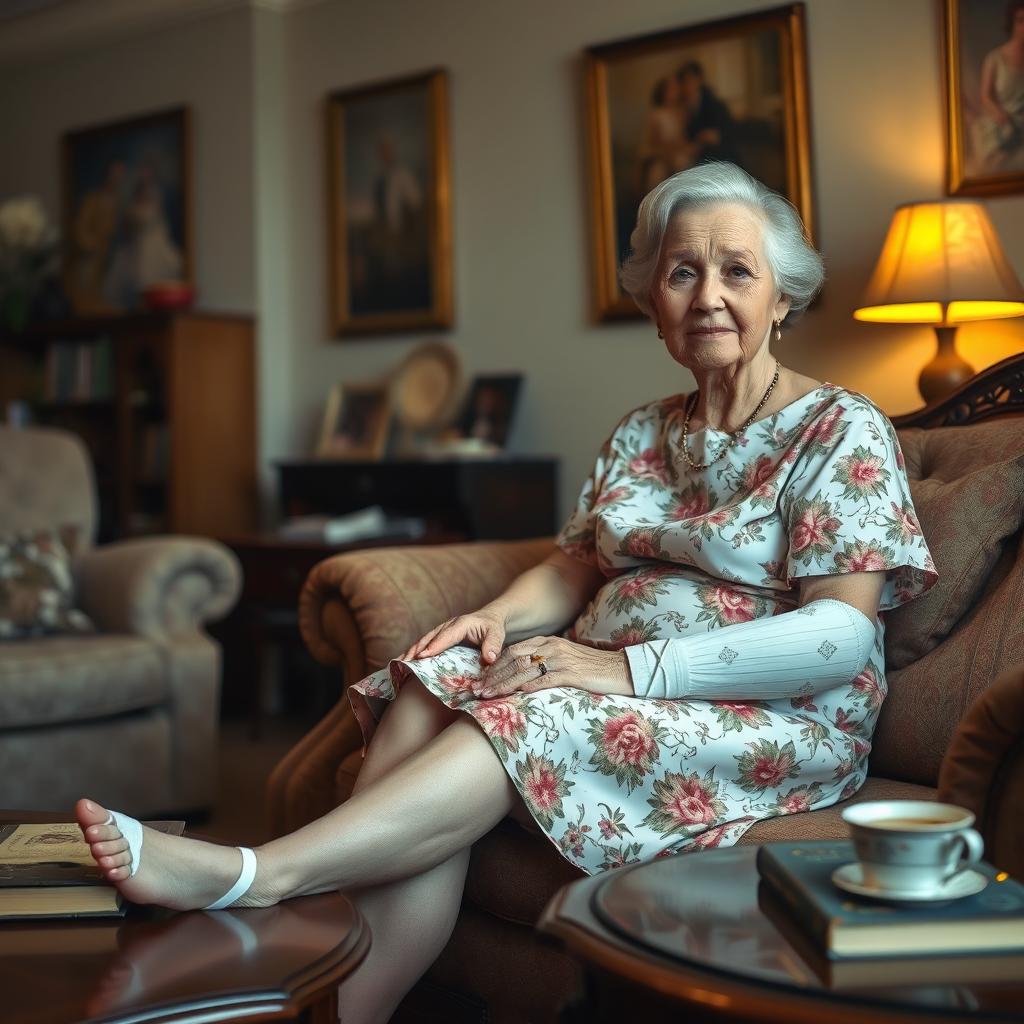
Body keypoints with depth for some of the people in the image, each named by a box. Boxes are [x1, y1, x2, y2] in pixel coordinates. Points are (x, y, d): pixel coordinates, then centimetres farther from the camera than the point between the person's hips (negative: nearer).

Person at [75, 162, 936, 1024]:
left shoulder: (841, 430, -4)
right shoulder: (641, 434, 17)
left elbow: (843, 636, -15)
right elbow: (573, 570, 17)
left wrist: (630, 669, -24)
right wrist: (501, 616, -9)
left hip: (777, 720, -5)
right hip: (609, 684, 5)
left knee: (529, 719, -33)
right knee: (434, 691, -25)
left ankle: (253, 874, -35)